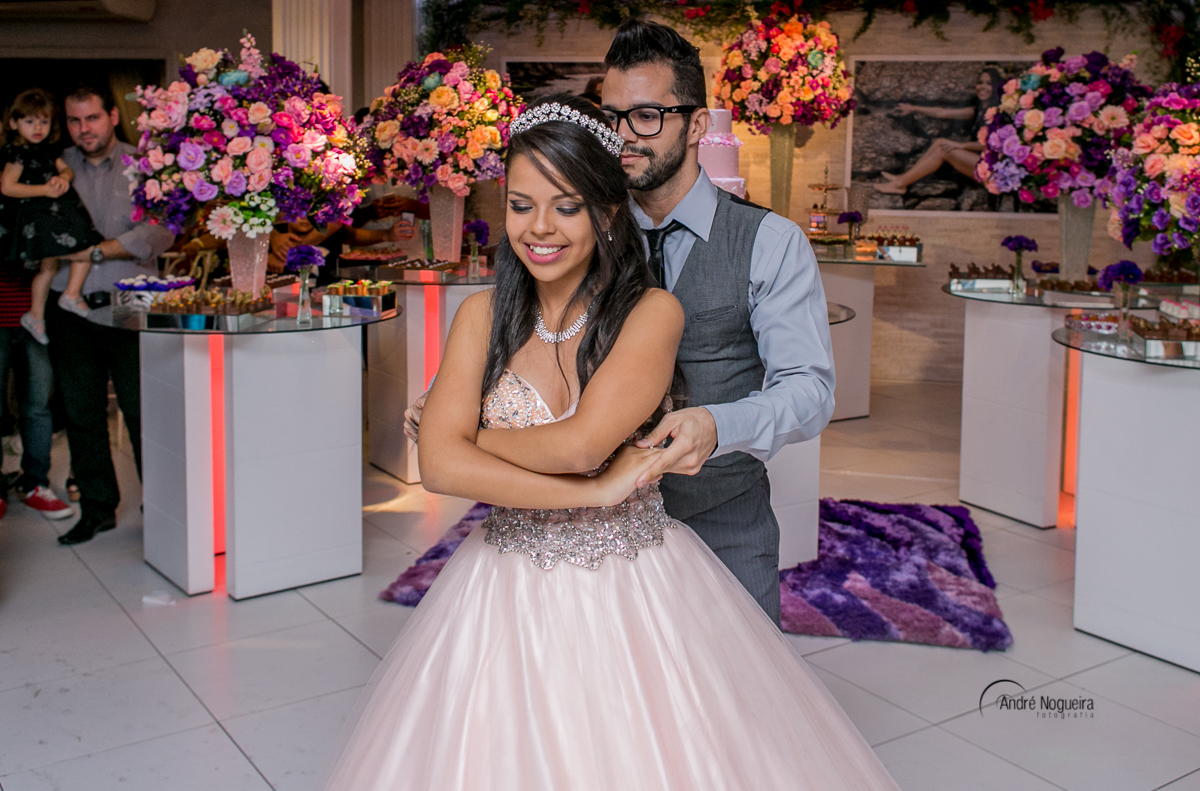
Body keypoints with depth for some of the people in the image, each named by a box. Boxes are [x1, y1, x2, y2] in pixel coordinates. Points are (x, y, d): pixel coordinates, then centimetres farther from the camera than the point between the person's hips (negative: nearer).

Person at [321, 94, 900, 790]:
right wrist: (595, 491, -17)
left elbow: (579, 445, -21)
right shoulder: (483, 316, 0)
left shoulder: (653, 312, -10)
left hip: (635, 598, -2)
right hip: (507, 597, 3)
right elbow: (439, 466, -12)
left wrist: (475, 438, -6)